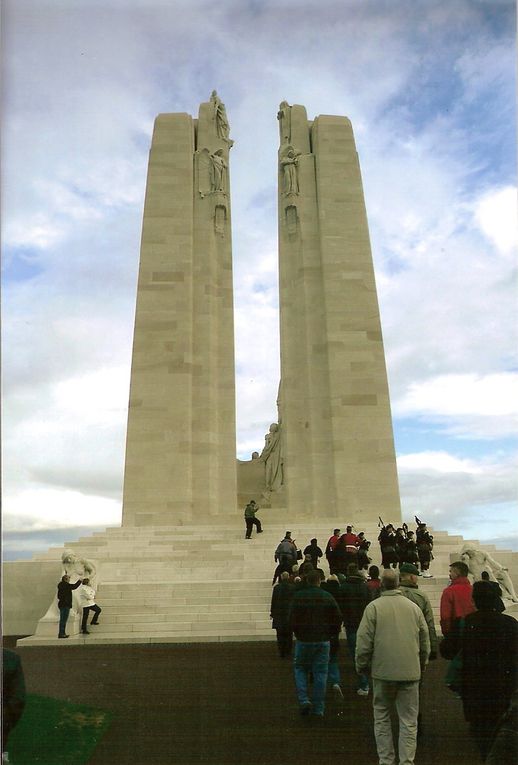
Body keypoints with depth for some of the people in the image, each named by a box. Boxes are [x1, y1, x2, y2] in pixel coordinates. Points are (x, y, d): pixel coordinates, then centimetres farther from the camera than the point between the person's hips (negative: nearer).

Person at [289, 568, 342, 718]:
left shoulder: (298, 596, -8)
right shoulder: (328, 597, -2)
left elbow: (293, 619, -8)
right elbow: (338, 618, 0)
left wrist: (298, 634, 8)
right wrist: (330, 634, 13)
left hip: (303, 640, -2)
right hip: (323, 641, 2)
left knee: (300, 668, 15)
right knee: (320, 673, 9)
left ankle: (303, 699, 1)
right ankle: (318, 709, 12)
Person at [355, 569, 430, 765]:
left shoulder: (374, 607, -7)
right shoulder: (414, 607, 3)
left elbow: (364, 642, -8)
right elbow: (425, 641, 11)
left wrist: (362, 666, 5)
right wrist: (421, 665, 24)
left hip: (383, 671, -2)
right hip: (410, 672, 2)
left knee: (382, 717, 14)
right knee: (409, 720, 10)